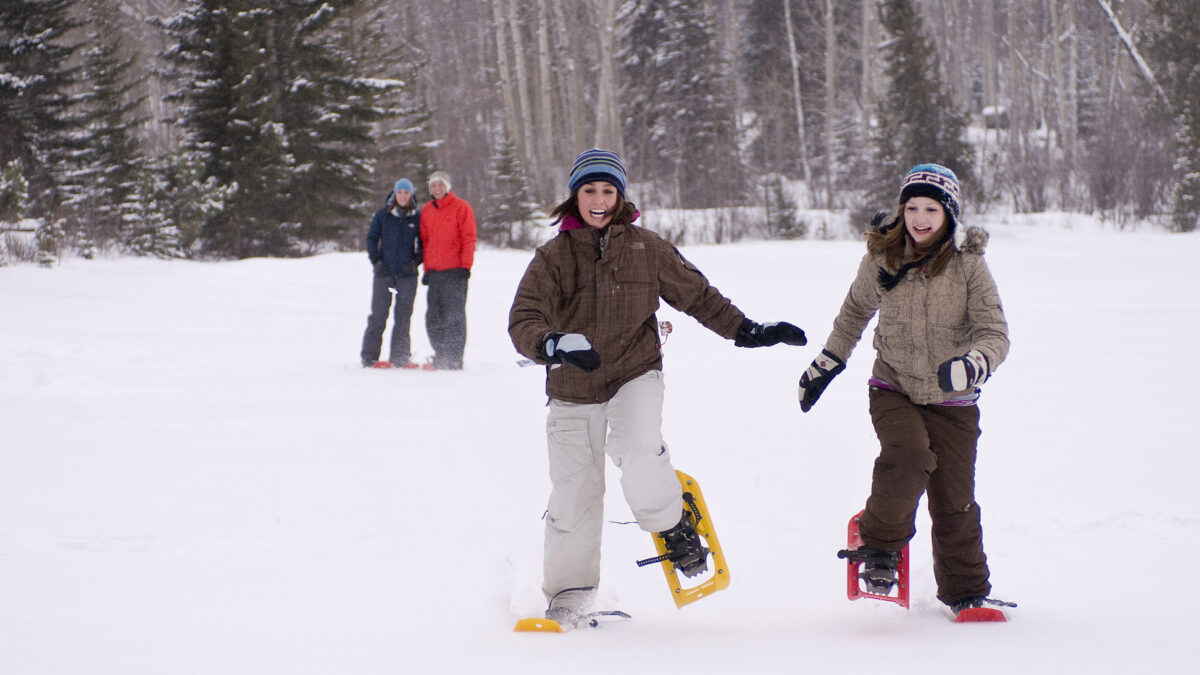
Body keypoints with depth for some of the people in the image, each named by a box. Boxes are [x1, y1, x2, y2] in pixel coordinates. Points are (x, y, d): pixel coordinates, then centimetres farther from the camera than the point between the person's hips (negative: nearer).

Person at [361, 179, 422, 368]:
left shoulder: (417, 217, 3)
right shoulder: (383, 215, 4)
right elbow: (371, 238, 9)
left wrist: (416, 261, -4)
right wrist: (376, 260, -2)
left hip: (407, 274, 0)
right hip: (384, 273, 0)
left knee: (403, 317, 2)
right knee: (378, 316, 0)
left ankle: (400, 357, 8)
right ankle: (369, 357, 4)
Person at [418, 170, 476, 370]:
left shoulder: (461, 208, -1)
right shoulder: (426, 211, 16)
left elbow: (469, 238, -5)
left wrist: (465, 266, -11)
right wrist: (427, 269, 16)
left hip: (455, 271, -6)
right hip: (434, 272, 6)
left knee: (454, 317, -7)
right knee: (433, 318, 6)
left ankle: (454, 359, -5)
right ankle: (440, 356, 14)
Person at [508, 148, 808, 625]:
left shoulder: (647, 249, 1)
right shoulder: (553, 258, -4)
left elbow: (696, 295, 12)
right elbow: (524, 322, -13)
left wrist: (747, 331, 8)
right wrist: (555, 344, -34)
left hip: (635, 375, -1)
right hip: (574, 389, 1)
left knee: (639, 454, -29)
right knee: (574, 493, 4)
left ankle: (673, 525, -1)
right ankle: (568, 593, 21)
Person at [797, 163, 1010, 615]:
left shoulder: (968, 264, -10)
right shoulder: (882, 257, -5)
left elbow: (994, 333, -15)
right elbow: (856, 311, 14)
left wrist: (971, 365, -36)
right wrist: (826, 364, 18)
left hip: (951, 400, 0)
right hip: (893, 388, 0)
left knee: (954, 499, 0)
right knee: (908, 456, -28)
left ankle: (966, 592, 19)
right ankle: (880, 543, -5)